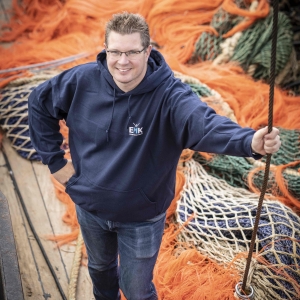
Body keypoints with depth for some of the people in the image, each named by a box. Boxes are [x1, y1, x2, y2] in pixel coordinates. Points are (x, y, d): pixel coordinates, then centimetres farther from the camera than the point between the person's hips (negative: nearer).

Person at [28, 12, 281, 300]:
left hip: (142, 216, -4)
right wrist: (55, 159, -3)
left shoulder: (169, 94, -27)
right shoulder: (83, 80, -16)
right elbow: (39, 102, 1)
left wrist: (251, 142, -66)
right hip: (90, 207, 4)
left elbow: (205, 124, -45)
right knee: (100, 268, 32)